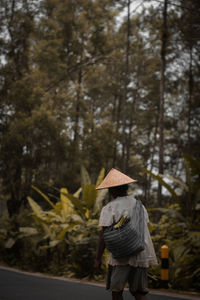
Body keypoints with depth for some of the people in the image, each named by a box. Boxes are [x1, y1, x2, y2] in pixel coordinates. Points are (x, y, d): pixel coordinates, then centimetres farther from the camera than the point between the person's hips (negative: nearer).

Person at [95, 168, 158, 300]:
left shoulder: (109, 208, -7)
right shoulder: (140, 205, 10)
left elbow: (104, 236, -11)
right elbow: (144, 231, 14)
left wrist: (98, 259, -4)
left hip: (121, 256, -4)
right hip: (142, 255, 5)